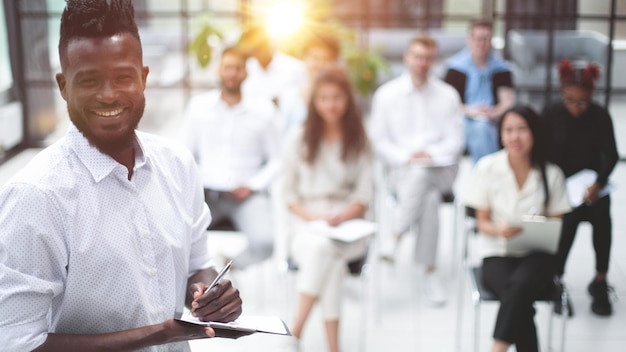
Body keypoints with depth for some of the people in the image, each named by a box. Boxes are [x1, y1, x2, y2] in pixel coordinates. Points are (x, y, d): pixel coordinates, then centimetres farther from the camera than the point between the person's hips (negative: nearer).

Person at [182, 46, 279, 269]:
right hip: (205, 191, 1)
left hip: (245, 194, -1)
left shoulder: (263, 110, 3)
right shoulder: (198, 105, 7)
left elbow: (275, 159, 7)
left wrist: (253, 186, -6)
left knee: (265, 242, -28)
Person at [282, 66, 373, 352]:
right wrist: (313, 216, -10)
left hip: (347, 223, 0)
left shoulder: (359, 142, 11)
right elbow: (290, 193, 8)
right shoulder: (299, 140, 10)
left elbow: (364, 194, 6)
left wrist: (340, 217, -13)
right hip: (306, 223, 0)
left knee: (326, 248, -35)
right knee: (324, 247, -35)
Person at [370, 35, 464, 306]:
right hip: (402, 169, 0)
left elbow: (455, 141, 6)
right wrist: (406, 157, -12)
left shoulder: (448, 95, 11)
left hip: (440, 168, 0)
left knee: (421, 175, -37)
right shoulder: (386, 94, 9)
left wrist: (431, 155, -14)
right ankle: (430, 272, -27)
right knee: (429, 200, -34)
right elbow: (379, 141, 5)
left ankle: (396, 238, -28)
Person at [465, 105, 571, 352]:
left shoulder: (551, 173, 2)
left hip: (537, 254, 0)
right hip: (498, 253, 0)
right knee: (520, 302, -32)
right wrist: (499, 229, -20)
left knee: (520, 284, -35)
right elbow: (482, 222, 3)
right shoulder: (487, 167, 0)